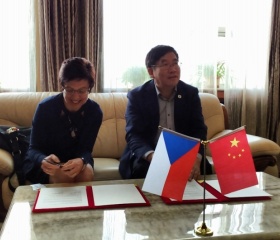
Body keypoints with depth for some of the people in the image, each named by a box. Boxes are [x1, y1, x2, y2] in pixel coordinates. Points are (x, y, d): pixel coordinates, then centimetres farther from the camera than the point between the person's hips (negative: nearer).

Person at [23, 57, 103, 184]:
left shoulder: (95, 112, -14)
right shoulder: (45, 107, -21)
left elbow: (86, 149, -16)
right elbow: (33, 149, -21)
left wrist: (81, 161, -42)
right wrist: (43, 160, -47)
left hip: (75, 161, 2)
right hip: (45, 164, -2)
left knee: (87, 172, -29)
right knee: (64, 175, -31)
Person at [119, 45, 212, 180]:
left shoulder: (191, 93, 2)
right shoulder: (137, 96, -6)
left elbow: (198, 129, -6)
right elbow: (133, 134, -16)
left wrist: (196, 158, -29)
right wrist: (152, 157, -39)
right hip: (146, 158, -2)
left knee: (204, 169, -24)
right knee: (141, 169, -33)